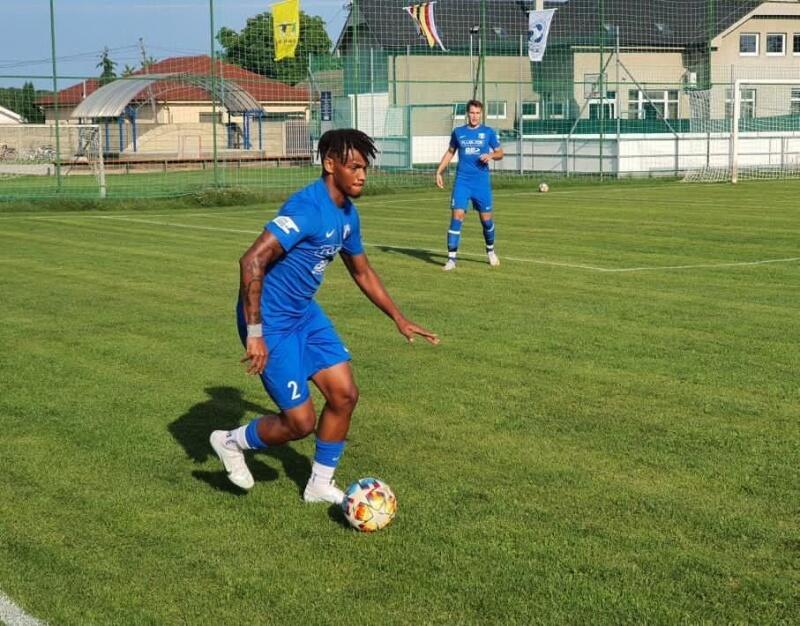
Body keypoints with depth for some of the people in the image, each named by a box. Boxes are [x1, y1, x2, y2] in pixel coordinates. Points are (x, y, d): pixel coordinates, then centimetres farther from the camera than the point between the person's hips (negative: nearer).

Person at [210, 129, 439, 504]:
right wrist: (254, 334, -32)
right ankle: (231, 442, 22)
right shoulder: (307, 209, -25)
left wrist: (400, 320, 20)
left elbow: (362, 272, 21)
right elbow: (252, 260, -33)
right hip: (271, 321, -9)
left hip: (305, 313, 9)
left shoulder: (347, 213, 5)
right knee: (300, 423, -5)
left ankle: (320, 485, 22)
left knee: (344, 395, 5)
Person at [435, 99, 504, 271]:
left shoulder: (488, 132, 3)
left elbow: (500, 153, 10)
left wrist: (491, 155, -13)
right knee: (457, 216, -12)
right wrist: (439, 172, 11)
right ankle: (451, 258, -9)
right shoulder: (458, 132, 6)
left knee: (486, 218, 7)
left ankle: (491, 252, 32)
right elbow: (450, 152, 19)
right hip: (462, 181, 0)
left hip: (482, 182, 0)